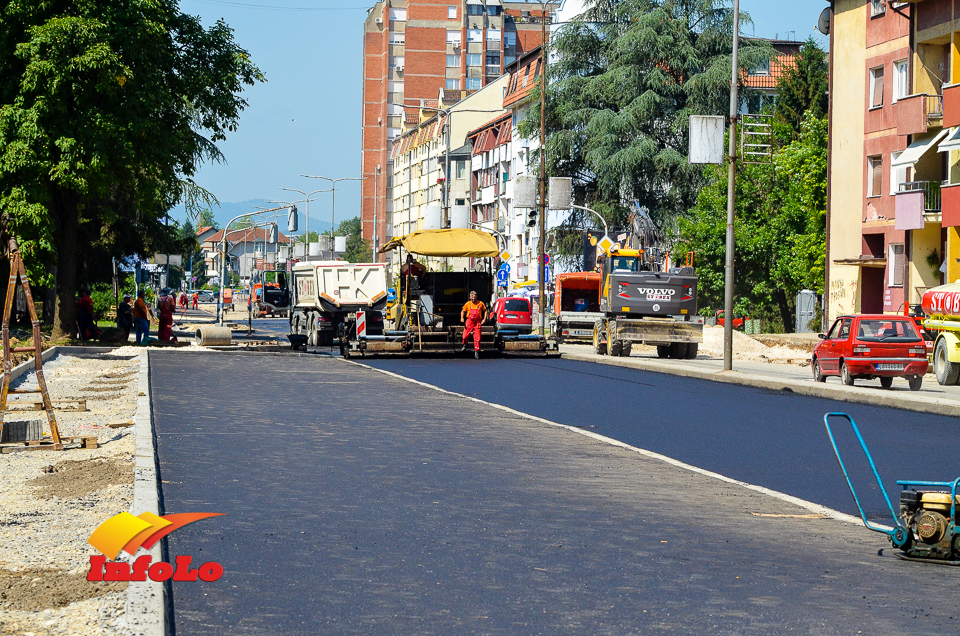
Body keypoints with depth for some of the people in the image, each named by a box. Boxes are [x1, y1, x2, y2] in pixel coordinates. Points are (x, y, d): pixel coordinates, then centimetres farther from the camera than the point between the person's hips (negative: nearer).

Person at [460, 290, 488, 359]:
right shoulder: (468, 304, 2)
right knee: (465, 335, -1)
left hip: (477, 323, -1)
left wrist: (484, 319, 4)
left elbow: (485, 310, 14)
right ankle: (465, 345, 31)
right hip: (469, 322, 1)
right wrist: (462, 318, -4)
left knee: (477, 338, -7)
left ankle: (476, 351, 1)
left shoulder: (480, 304, 1)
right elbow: (463, 311, 13)